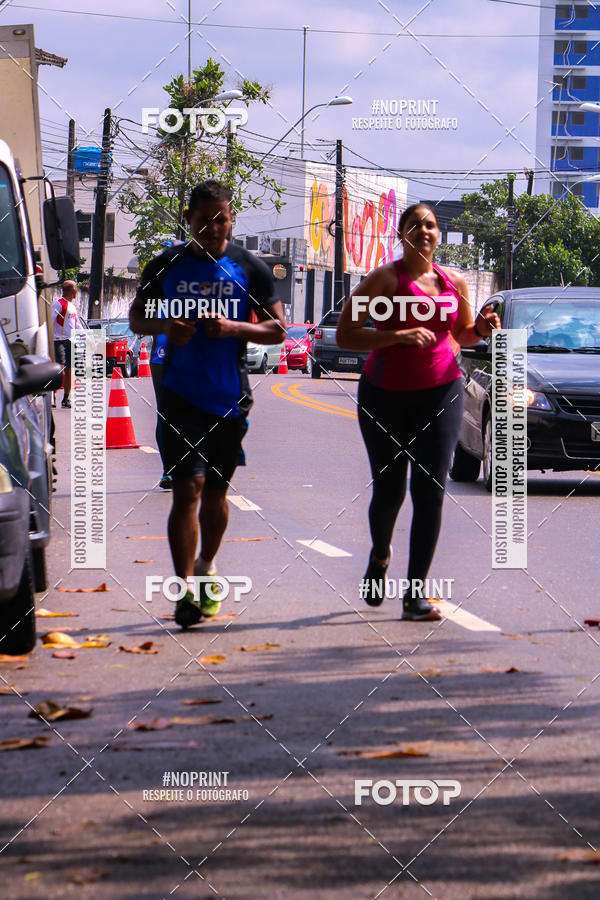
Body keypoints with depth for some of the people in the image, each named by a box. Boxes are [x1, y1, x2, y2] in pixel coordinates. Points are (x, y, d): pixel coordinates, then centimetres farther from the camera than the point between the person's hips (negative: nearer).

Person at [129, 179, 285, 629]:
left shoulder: (250, 268, 3)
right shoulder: (165, 266, 5)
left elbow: (277, 328, 3)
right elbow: (137, 317, 13)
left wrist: (233, 328, -15)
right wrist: (165, 327, -10)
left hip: (231, 396, 1)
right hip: (181, 393, -1)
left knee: (216, 490, 13)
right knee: (188, 487, -12)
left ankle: (207, 567, 35)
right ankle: (186, 586, -14)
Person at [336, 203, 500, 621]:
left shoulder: (454, 282, 7)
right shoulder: (385, 278, -7)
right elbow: (345, 334, -12)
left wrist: (481, 328, 0)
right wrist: (399, 336, -23)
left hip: (441, 391, 2)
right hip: (385, 394, -2)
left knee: (430, 491, -9)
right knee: (388, 489, 6)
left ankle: (416, 594, -6)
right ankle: (380, 557, 41)